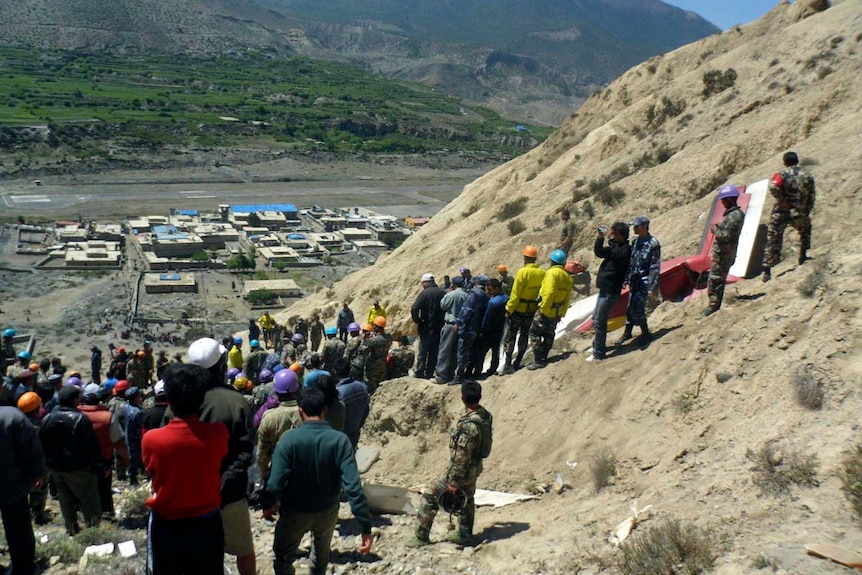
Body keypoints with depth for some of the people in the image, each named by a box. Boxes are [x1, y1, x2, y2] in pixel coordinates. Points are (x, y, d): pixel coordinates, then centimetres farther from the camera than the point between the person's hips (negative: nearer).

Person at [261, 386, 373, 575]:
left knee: (283, 558, 22)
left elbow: (276, 482, -24)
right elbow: (353, 486, -24)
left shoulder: (289, 438, -22)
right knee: (320, 559, 28)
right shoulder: (340, 440, -18)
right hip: (328, 512, 2)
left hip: (295, 512, -2)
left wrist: (268, 504, -2)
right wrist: (366, 526, -20)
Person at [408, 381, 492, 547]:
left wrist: (454, 482, -21)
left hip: (462, 471, -9)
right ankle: (464, 534, 41)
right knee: (467, 500, 25)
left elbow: (461, 457, -28)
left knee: (429, 496, 2)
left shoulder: (469, 424, -32)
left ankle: (422, 537, 10)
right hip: (475, 469, 9)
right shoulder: (485, 416, -5)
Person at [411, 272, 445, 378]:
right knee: (434, 351, 11)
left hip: (427, 327, -5)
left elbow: (414, 309, -21)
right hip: (439, 328, 5)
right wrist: (442, 320, 13)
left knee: (423, 351, 5)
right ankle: (430, 372, 14)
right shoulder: (442, 293, 2)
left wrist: (417, 321, -7)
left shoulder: (425, 293, -13)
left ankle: (419, 371, 8)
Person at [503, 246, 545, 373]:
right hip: (532, 310, 5)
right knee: (524, 334, 16)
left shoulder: (523, 272, -19)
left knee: (511, 335, 3)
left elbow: (515, 294, -18)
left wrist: (509, 309, -11)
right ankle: (517, 363, 22)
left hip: (519, 309, -5)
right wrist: (539, 306, 14)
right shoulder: (542, 273, -3)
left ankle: (508, 365, -2)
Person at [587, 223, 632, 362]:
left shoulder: (626, 249, -15)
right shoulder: (616, 246, 13)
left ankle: (598, 353, -1)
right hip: (605, 288, 10)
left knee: (599, 322, -8)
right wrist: (599, 238, 2)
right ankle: (598, 346, 33)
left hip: (611, 291, -10)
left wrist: (611, 240, -23)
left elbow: (617, 255, -30)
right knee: (596, 319, 19)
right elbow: (599, 252, 15)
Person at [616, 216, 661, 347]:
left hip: (644, 282, -7)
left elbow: (655, 268, -17)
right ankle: (627, 333, 27)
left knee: (637, 309, -10)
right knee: (630, 308, 12)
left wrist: (652, 288, -19)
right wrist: (626, 279, 13)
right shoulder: (635, 241, 7)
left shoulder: (653, 244, -16)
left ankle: (646, 334, 9)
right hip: (634, 281, 7)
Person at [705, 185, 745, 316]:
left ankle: (713, 307, 2)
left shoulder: (733, 216, -21)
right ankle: (715, 306, 25)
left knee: (714, 281, -4)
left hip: (722, 254, -10)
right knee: (719, 281, 17)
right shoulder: (738, 213, 11)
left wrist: (715, 229, -11)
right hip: (726, 253, 10)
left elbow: (724, 236, -26)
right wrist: (719, 227, 6)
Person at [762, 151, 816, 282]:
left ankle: (767, 272, 2)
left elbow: (773, 187, -25)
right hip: (799, 215, 2)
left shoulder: (782, 174, -4)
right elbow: (811, 199, 6)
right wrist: (806, 213, 17)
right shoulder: (808, 177, 5)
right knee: (806, 229, 34)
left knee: (773, 242, 5)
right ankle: (803, 256, 31)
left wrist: (782, 200, -13)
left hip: (780, 214, -2)